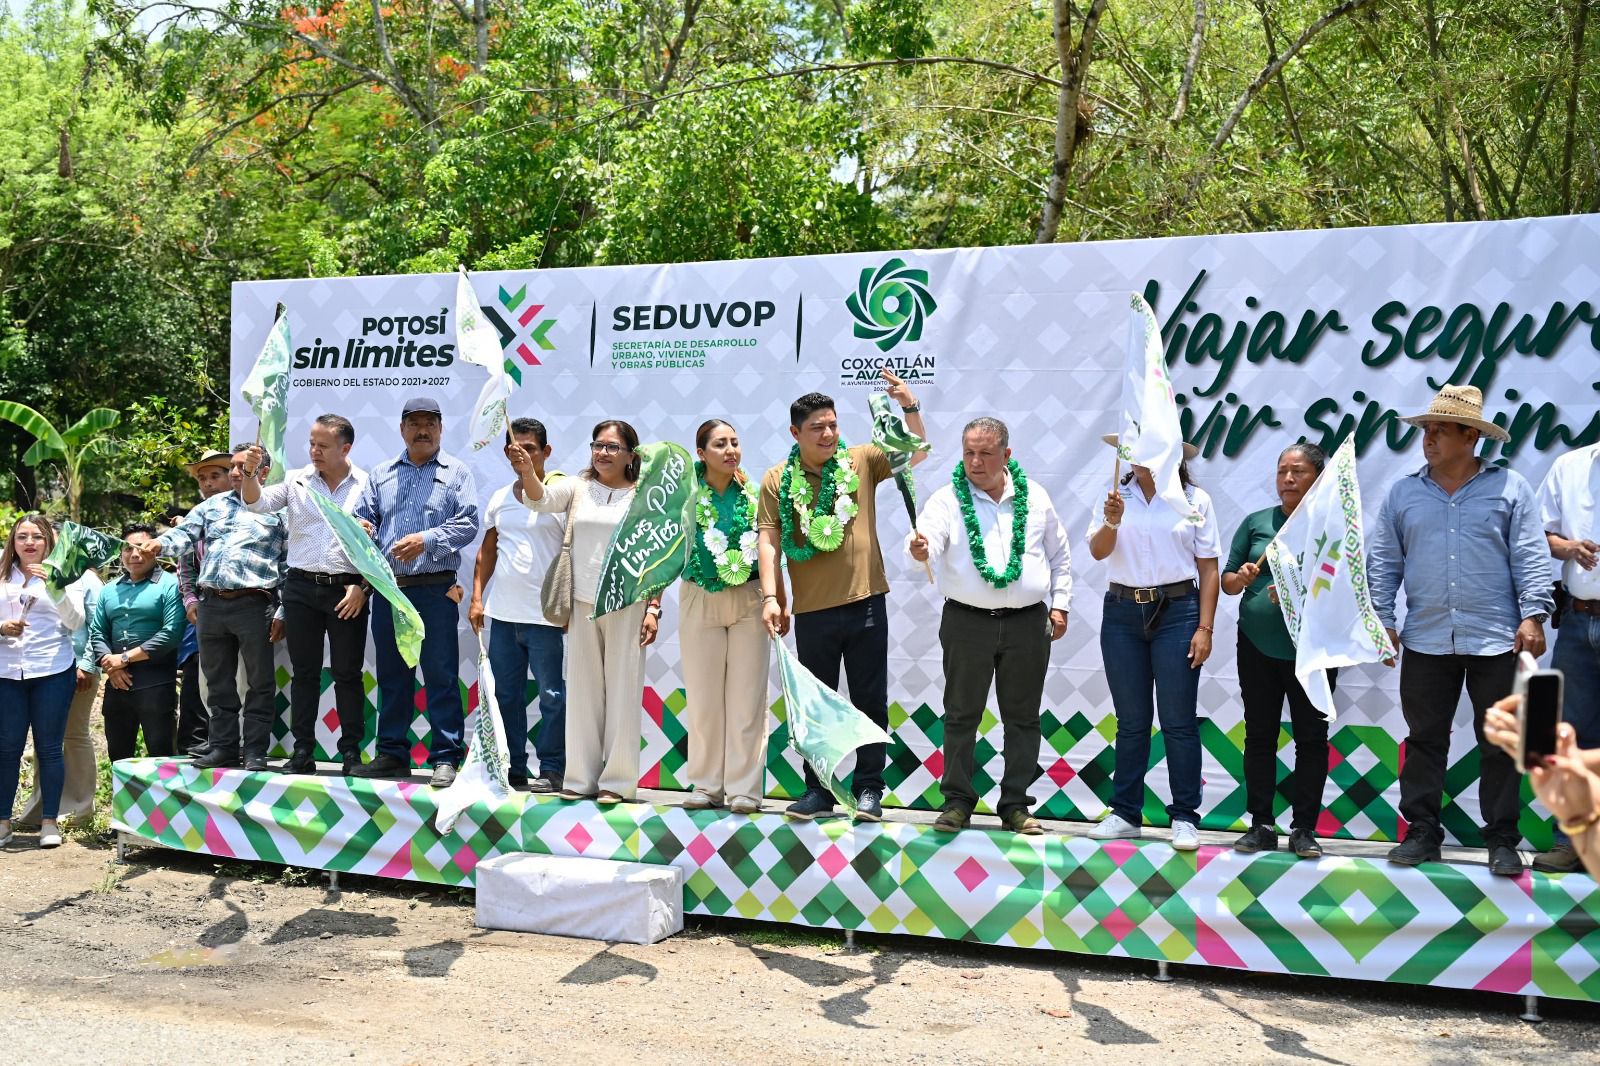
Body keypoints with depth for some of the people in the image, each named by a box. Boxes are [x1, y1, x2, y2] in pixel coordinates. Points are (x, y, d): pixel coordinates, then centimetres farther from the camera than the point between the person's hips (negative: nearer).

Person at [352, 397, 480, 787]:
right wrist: (363, 530, -8)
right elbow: (364, 517, 16)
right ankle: (392, 752, 20)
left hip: (435, 590, -4)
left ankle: (445, 757, 0)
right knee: (391, 674, 11)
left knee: (440, 675, -4)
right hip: (388, 589, 4)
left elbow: (467, 524, -5)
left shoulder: (456, 473, 4)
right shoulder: (381, 474, 16)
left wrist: (426, 540, -18)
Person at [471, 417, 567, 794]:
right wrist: (477, 597, 10)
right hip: (502, 613, 6)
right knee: (506, 694, 10)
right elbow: (487, 550, 18)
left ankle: (552, 770, 7)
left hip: (545, 616, -6)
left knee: (552, 695, -1)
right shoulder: (499, 498, 13)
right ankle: (511, 769, 20)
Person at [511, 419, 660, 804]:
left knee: (622, 691, 1)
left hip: (627, 605, -2)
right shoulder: (577, 487, 7)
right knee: (583, 690, 7)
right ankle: (582, 777, 15)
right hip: (582, 604, 2)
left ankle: (617, 780, 8)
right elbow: (541, 499, -12)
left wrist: (653, 609, -5)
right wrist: (527, 471, -33)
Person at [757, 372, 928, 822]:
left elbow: (917, 453, 1)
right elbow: (769, 540, -4)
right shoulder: (777, 481, 0)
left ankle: (868, 787, 16)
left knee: (870, 700, 6)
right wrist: (770, 596, -13)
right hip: (812, 611, 0)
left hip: (866, 603, 0)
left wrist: (909, 407, -14)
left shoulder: (861, 461, 3)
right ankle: (818, 790, 19)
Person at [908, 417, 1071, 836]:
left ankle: (1015, 805, 19)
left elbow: (1060, 554, 17)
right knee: (962, 715, 4)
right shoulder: (948, 499, -2)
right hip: (967, 623, -2)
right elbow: (929, 541, -19)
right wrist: (919, 550, -42)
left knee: (1022, 717, 8)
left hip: (1027, 623, 2)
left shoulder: (1035, 497, 7)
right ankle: (957, 801, 16)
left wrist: (1059, 604, 10)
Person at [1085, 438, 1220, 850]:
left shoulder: (1195, 500, -1)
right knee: (1131, 720, 10)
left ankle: (1185, 817, 10)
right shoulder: (1116, 496, 5)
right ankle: (1126, 814, 18)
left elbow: (1208, 568, -1)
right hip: (1123, 612, 3)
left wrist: (1205, 628, -7)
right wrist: (1112, 522, -24)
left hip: (1176, 611, -2)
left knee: (1178, 720, 1)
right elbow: (1098, 551, -3)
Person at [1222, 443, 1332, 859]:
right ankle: (1261, 825, 14)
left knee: (1311, 738, 3)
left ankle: (1304, 828, 12)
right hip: (1258, 647, 2)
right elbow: (1227, 580, 11)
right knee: (1259, 735, 6)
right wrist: (1242, 579, -11)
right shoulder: (1256, 522, 8)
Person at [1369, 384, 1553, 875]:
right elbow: (1383, 561, 8)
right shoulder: (1403, 493, 8)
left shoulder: (1510, 488, 2)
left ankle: (1502, 839, 15)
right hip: (1426, 643, 2)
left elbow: (1531, 557, -1)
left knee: (1499, 744, 5)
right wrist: (1382, 619, 2)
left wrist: (1533, 615, -10)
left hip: (1496, 641, -2)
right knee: (1424, 741, 8)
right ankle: (1421, 832, 17)